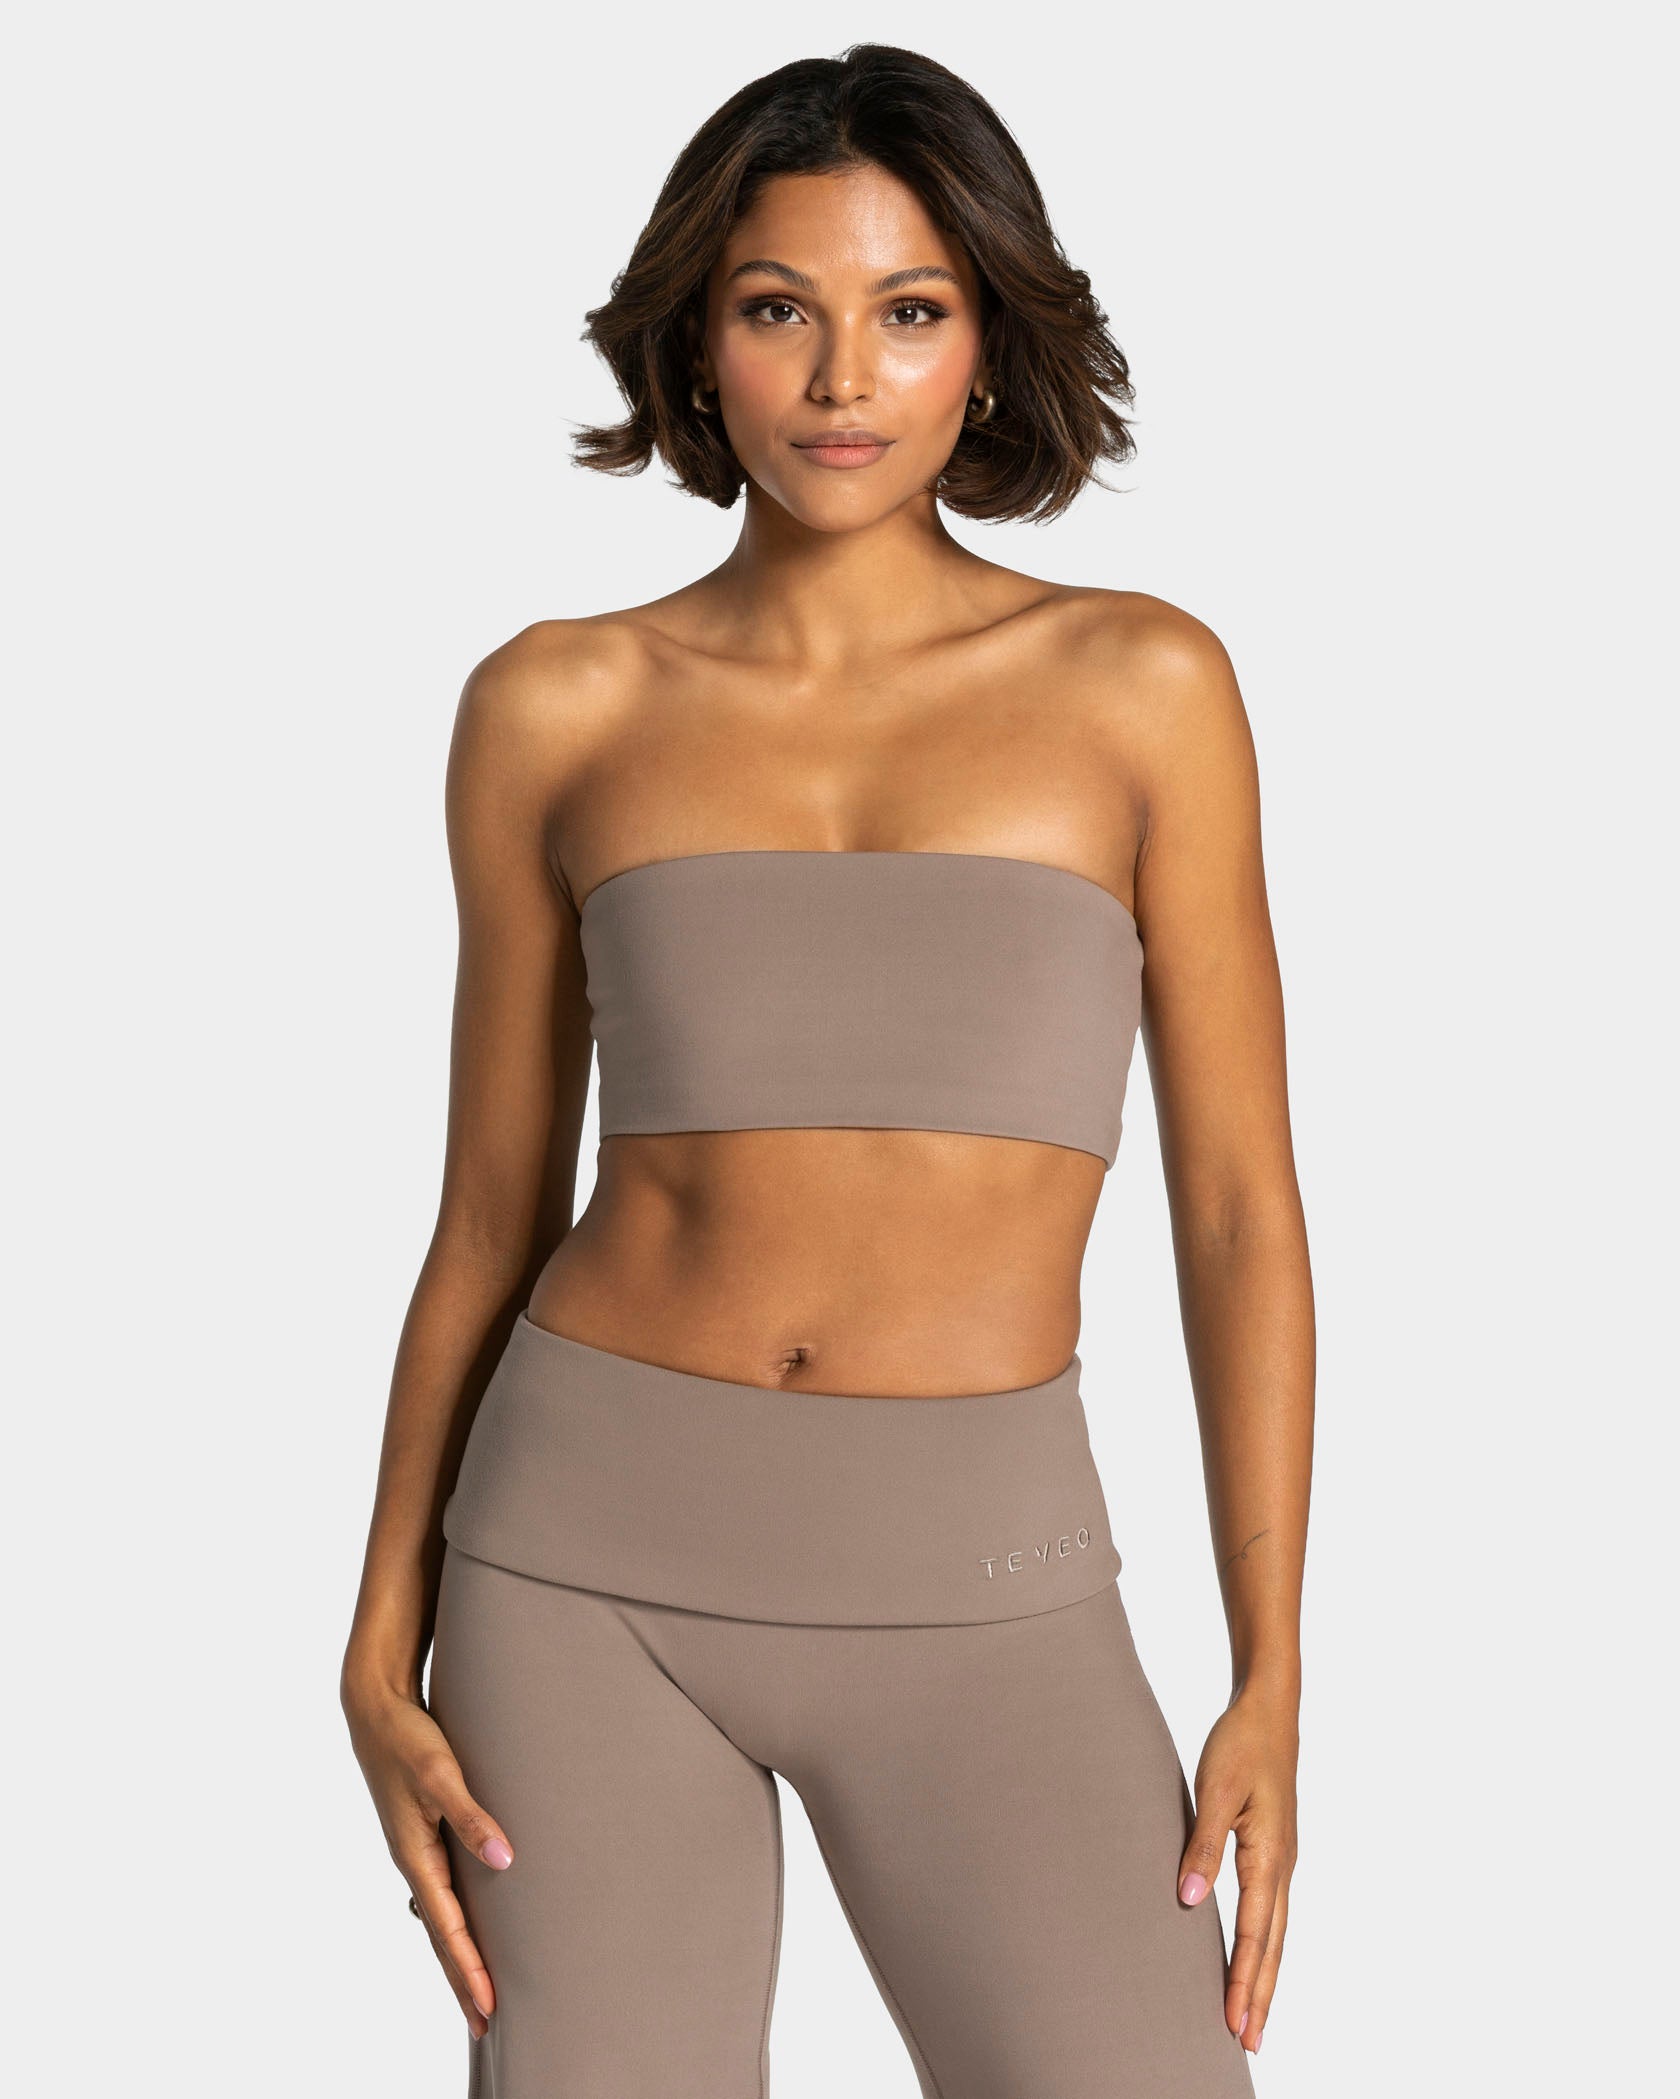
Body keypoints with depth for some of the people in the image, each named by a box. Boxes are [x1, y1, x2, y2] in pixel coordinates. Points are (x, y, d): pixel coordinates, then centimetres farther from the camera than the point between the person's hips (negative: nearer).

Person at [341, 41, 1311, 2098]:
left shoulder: (1139, 684, 0)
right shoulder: (558, 710, 3)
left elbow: (1238, 1202, 1)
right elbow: (491, 1205, 8)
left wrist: (1271, 1678, -4)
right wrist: (383, 1650, 1)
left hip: (978, 1599, 0)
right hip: (588, 1552, 1)